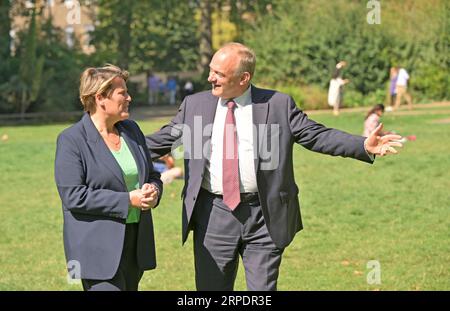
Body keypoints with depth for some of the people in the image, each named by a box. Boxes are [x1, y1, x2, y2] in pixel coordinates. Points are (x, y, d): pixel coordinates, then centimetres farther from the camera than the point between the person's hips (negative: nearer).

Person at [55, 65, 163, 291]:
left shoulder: (131, 130, 12)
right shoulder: (72, 140, -9)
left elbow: (152, 175, 21)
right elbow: (73, 195, -17)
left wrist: (153, 191, -5)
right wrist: (127, 200, -19)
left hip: (135, 243, 7)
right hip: (98, 248, -7)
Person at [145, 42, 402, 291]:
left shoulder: (279, 105, -1)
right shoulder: (195, 105, 6)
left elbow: (317, 135, -4)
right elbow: (163, 140, 13)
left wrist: (364, 146, -16)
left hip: (264, 216, -2)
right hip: (213, 216, 2)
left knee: (263, 289, 3)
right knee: (211, 288, 8)